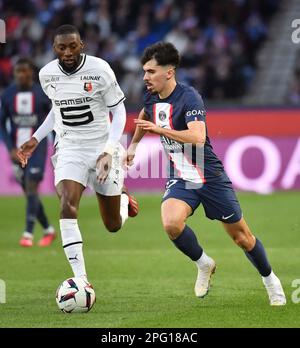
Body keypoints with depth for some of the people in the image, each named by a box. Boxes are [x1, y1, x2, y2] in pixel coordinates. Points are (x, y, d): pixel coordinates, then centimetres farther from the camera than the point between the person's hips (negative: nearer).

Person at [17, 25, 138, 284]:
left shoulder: (99, 70, -14)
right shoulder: (47, 74, -2)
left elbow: (118, 110, -7)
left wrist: (109, 150, -18)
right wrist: (36, 140, 11)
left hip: (102, 149, -2)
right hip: (69, 150, 2)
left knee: (114, 225, 7)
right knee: (67, 208, -24)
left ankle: (123, 198, 45)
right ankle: (81, 280, -22)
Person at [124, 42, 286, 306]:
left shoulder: (189, 97, -20)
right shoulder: (152, 98, 2)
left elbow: (198, 137, -35)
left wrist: (161, 130, -36)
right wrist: (133, 144, 27)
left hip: (211, 177, -5)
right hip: (180, 179, 5)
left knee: (241, 236, 6)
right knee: (171, 224, -26)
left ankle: (269, 279, 32)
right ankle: (204, 265, 1)